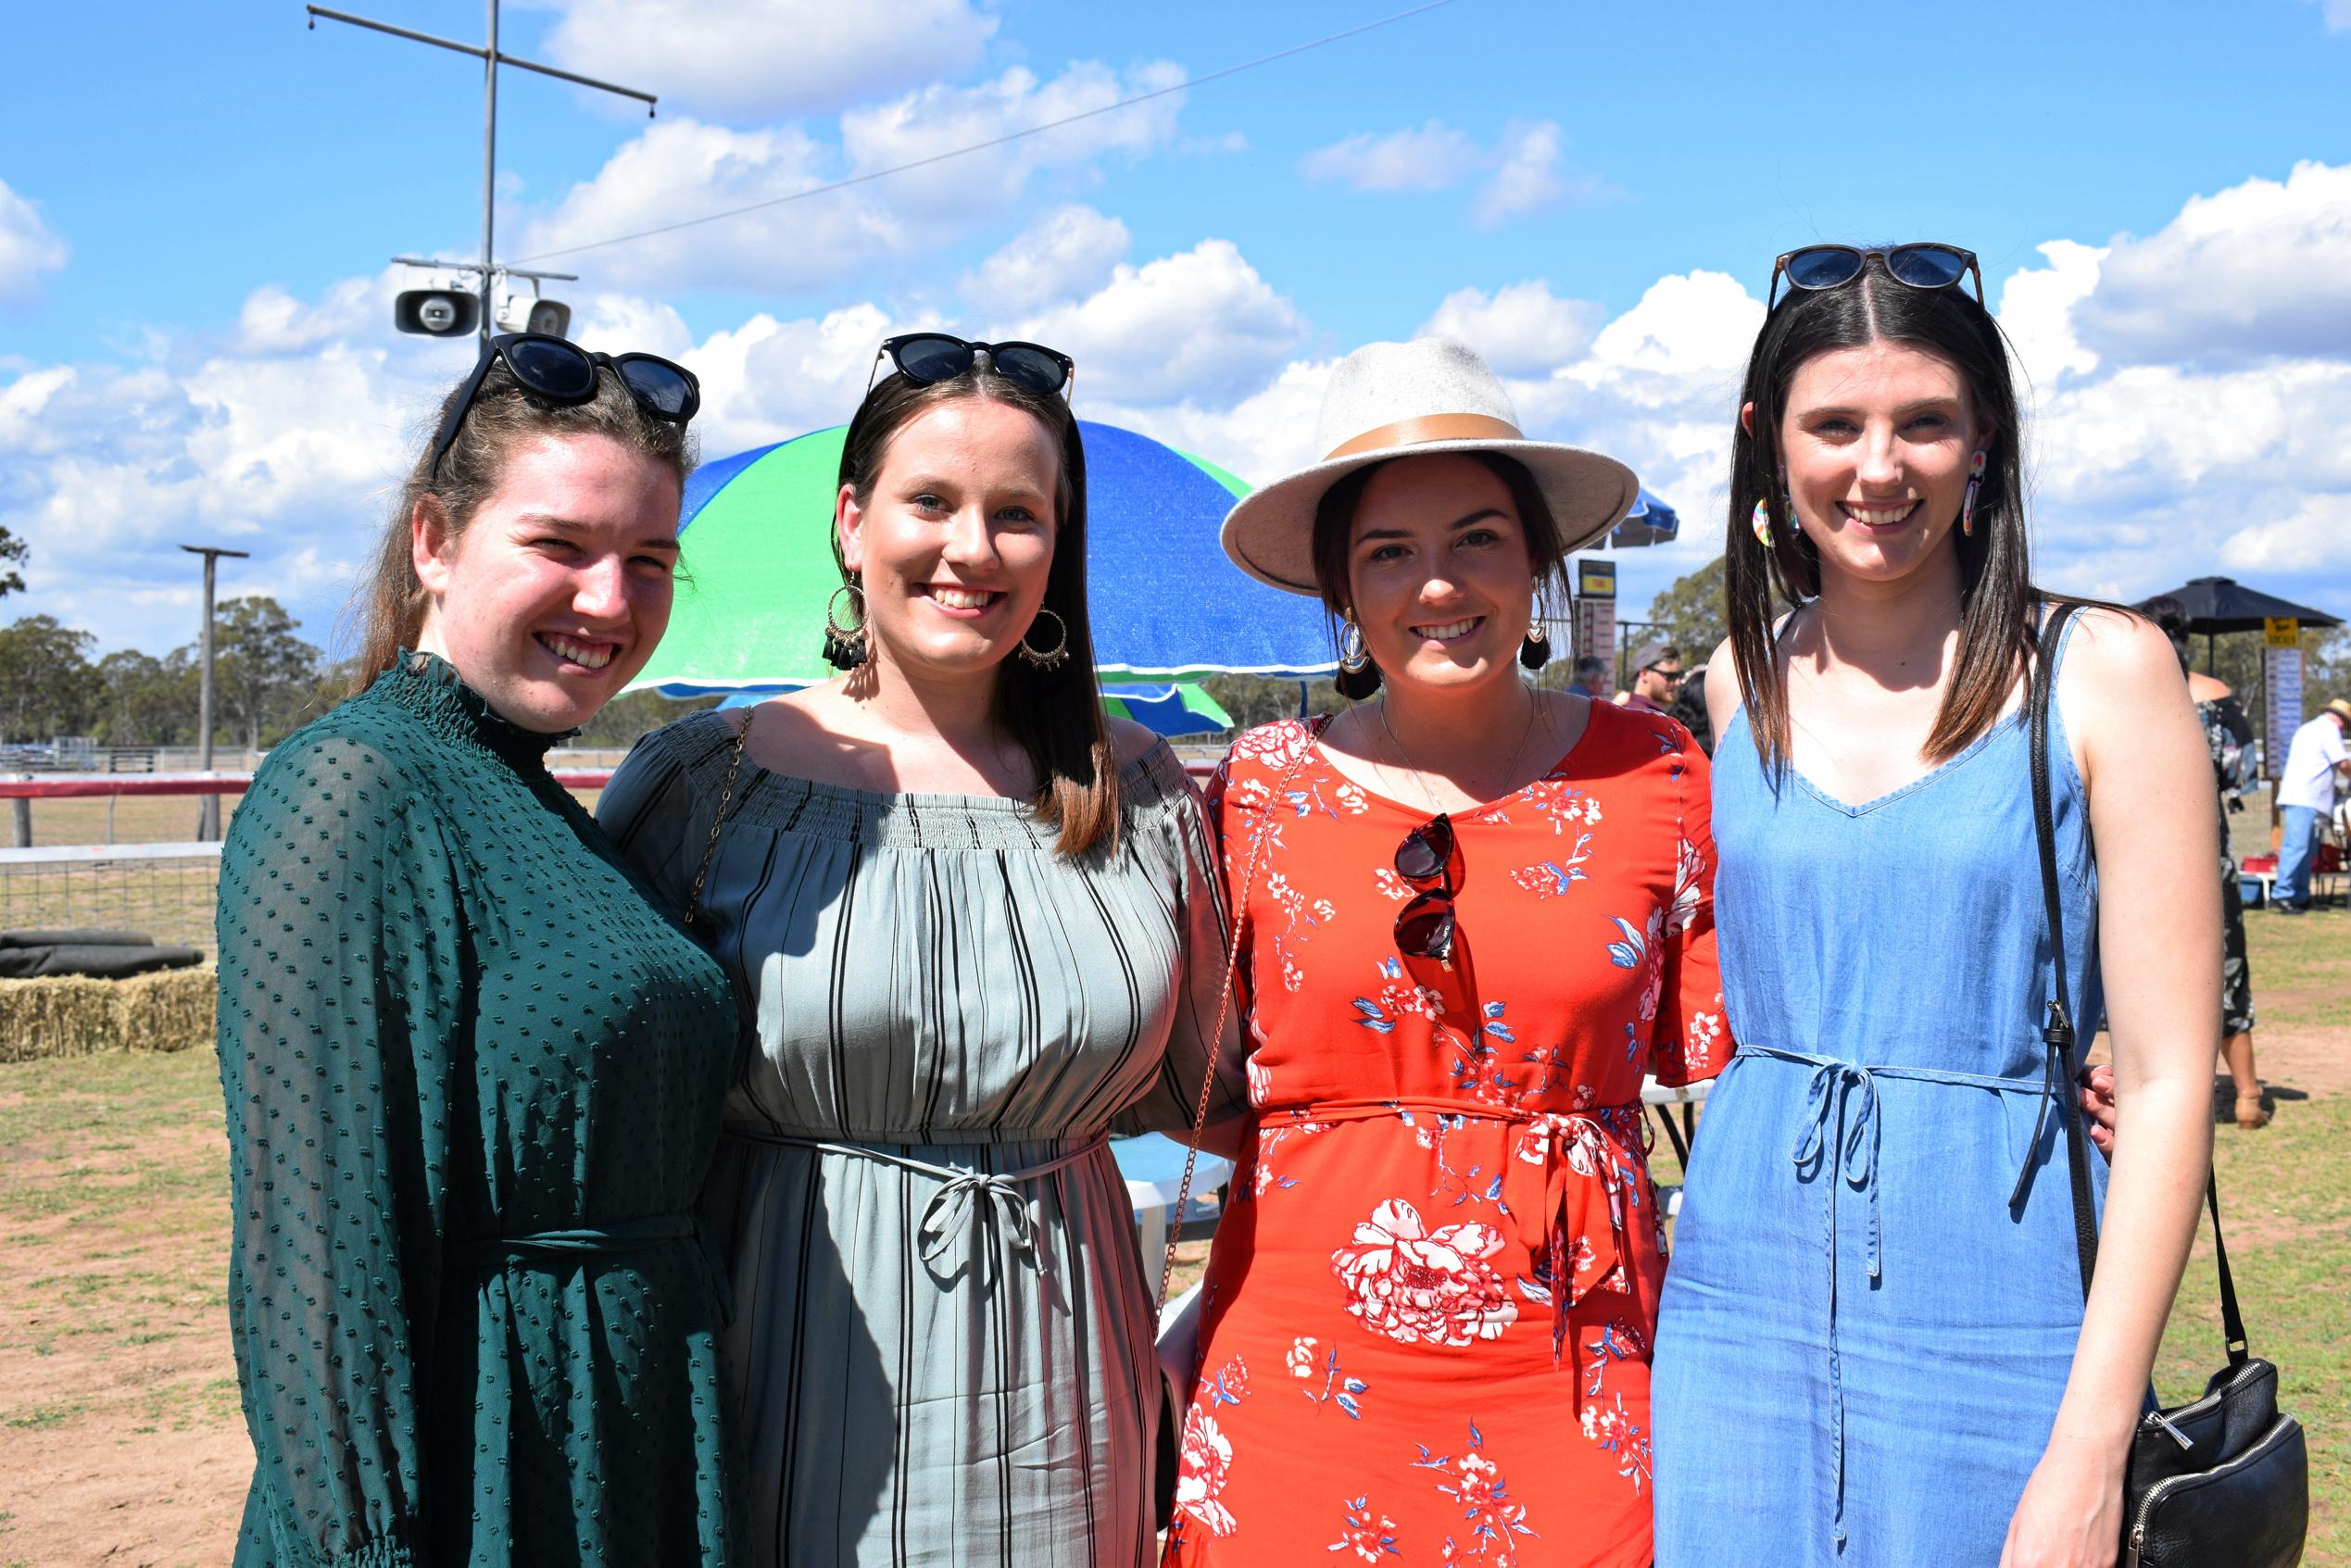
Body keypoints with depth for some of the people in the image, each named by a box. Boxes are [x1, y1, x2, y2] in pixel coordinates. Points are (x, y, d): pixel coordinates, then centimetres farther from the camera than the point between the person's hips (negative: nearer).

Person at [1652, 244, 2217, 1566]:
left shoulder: (2101, 672, -7)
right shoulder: (1745, 682, 5)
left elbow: (2172, 1078, -10)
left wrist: (2091, 1450, -14)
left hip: (1998, 1318, -3)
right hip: (1743, 1306, 3)